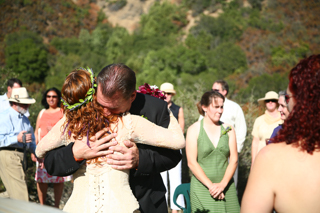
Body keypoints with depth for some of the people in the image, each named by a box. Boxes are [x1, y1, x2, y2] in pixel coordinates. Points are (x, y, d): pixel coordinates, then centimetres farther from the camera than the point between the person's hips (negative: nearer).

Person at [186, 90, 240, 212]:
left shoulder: (228, 129, 8)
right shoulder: (194, 130, 0)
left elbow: (234, 160, 4)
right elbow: (192, 162, -6)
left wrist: (222, 184, -9)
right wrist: (211, 185, -13)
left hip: (226, 187, 3)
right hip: (201, 187, -2)